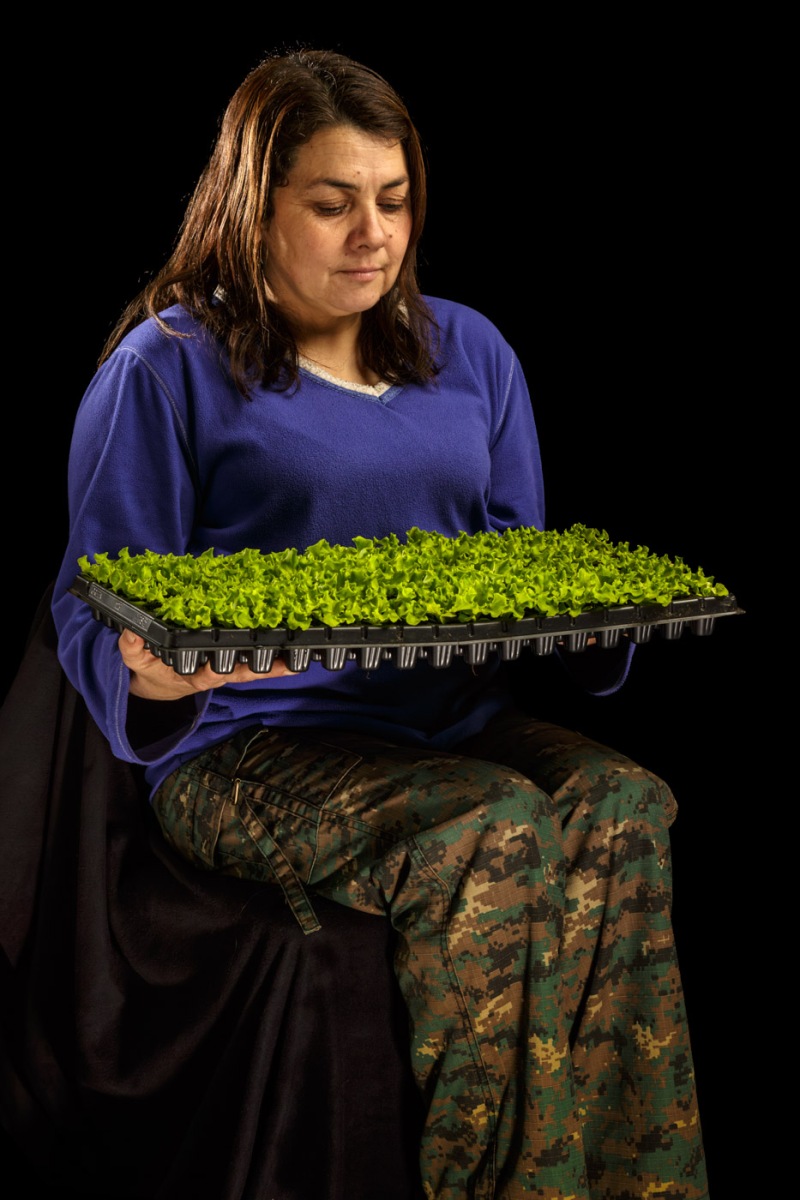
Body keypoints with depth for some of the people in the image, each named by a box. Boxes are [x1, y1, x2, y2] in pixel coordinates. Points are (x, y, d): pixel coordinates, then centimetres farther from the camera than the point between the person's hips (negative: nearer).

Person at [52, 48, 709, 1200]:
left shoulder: (469, 351, 18)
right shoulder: (168, 366, 2)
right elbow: (94, 608, -2)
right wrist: (151, 673, -26)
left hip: (459, 719, 5)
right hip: (248, 744, -4)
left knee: (626, 806, -26)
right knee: (492, 836, -32)